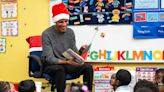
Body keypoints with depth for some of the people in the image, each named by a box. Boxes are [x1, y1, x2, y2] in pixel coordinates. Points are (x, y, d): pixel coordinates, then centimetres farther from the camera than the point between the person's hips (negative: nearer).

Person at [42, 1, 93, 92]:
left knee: (88, 67, -18)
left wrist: (80, 51, -22)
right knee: (60, 69, -39)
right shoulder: (47, 34, -16)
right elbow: (49, 59, -21)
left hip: (67, 64, 5)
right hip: (51, 65, -5)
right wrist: (67, 62, -33)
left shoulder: (70, 32, 0)